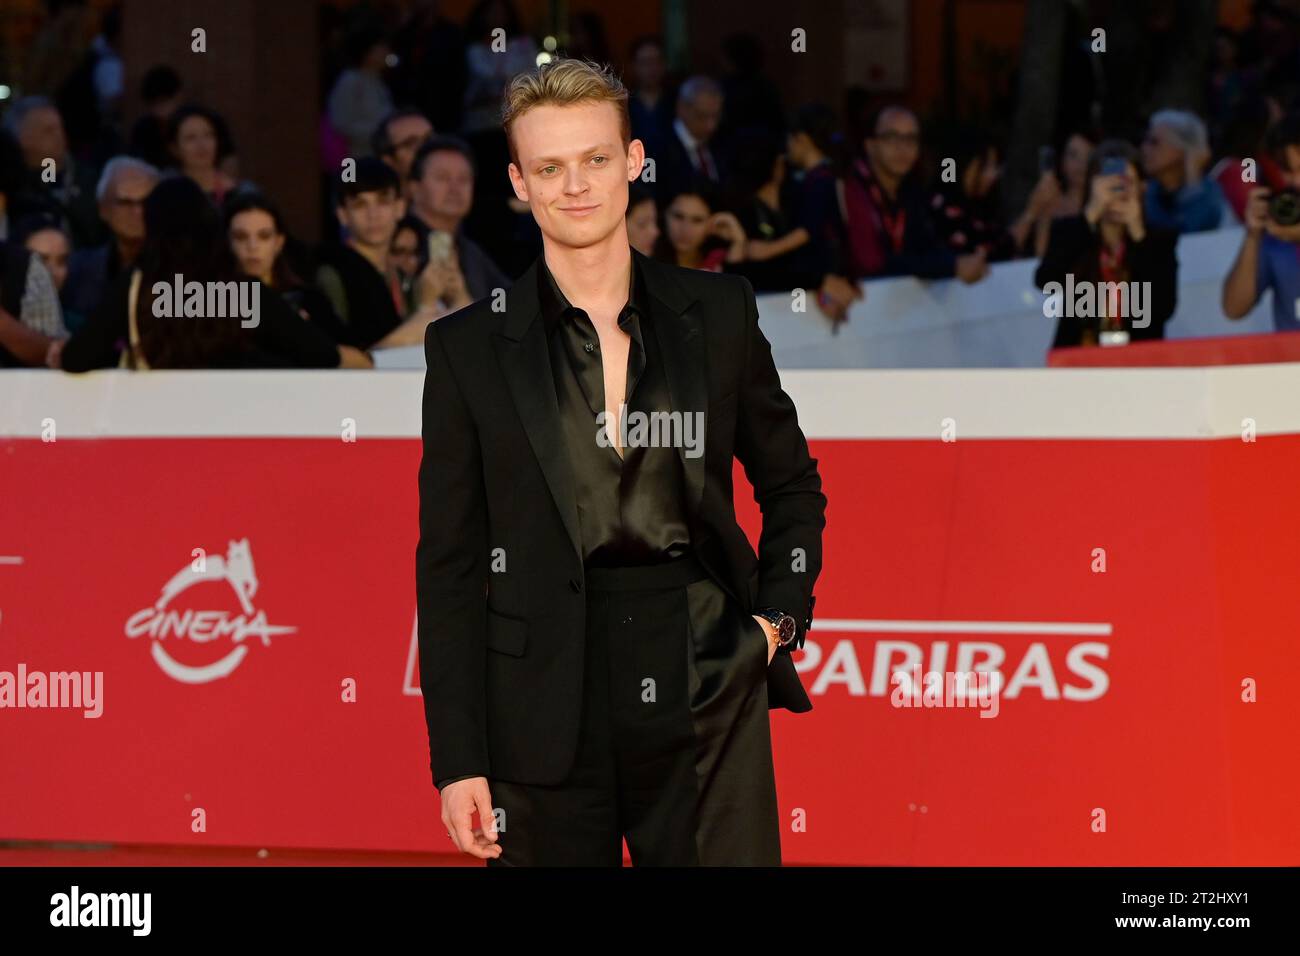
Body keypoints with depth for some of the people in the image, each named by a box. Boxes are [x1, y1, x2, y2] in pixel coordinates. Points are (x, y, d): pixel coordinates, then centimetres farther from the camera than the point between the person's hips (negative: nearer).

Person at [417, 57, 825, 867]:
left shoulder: (717, 313, 7)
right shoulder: (469, 348, 2)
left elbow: (792, 486, 19)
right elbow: (449, 566, 2)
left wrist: (777, 616, 4)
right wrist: (458, 762, -3)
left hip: (708, 699, 1)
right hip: (544, 704, -1)